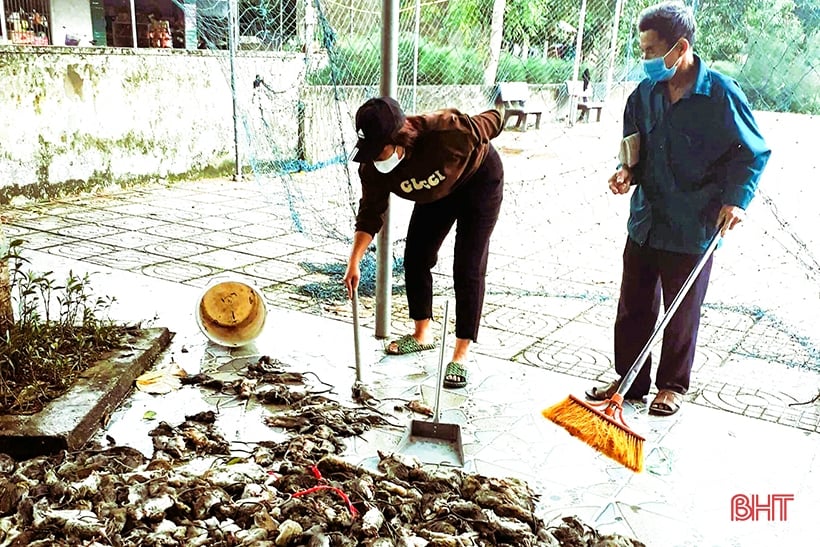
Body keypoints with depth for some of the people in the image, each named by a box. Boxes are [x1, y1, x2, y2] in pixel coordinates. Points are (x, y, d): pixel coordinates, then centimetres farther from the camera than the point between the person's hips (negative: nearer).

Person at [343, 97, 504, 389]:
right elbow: (370, 212, -16)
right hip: (437, 192, 5)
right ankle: (422, 334, 26)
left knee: (468, 268, -10)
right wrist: (354, 261, -24)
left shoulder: (445, 130, -41)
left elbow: (489, 123, -23)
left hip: (479, 180, -5)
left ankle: (460, 356, -4)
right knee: (415, 258, 5)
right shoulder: (372, 166, -25)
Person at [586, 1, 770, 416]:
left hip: (694, 227, -4)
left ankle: (673, 385, 29)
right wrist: (629, 172, -6)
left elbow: (754, 152, -3)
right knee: (633, 306, 11)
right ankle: (630, 380, 27)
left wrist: (736, 198, -15)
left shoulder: (720, 93, -13)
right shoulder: (645, 94, 1)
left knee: (683, 313, 10)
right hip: (646, 221, 5)